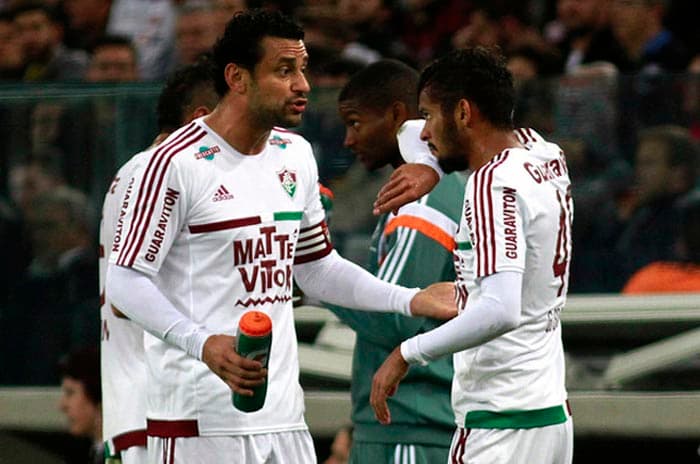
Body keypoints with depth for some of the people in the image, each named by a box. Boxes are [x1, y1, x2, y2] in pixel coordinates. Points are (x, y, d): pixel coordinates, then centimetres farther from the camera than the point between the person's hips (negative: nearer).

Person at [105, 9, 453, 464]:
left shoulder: (296, 156, 12)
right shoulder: (177, 162, -11)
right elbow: (126, 278, -12)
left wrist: (410, 300, 11)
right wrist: (202, 343, -25)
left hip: (282, 411, 7)